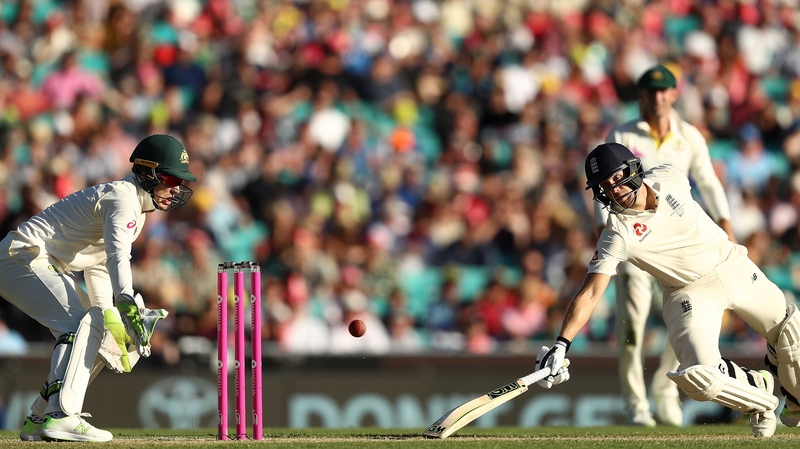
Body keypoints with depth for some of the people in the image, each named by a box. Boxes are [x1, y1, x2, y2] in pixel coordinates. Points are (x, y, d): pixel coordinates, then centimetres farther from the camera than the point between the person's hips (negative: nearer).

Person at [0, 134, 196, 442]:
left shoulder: (135, 209, 16)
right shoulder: (122, 198, -16)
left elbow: (98, 267, 17)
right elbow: (117, 255, -32)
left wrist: (108, 313, 1)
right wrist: (127, 304, -46)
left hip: (44, 266, 11)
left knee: (94, 328, 9)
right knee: (81, 324, -22)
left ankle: (40, 418, 10)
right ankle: (61, 417, -31)